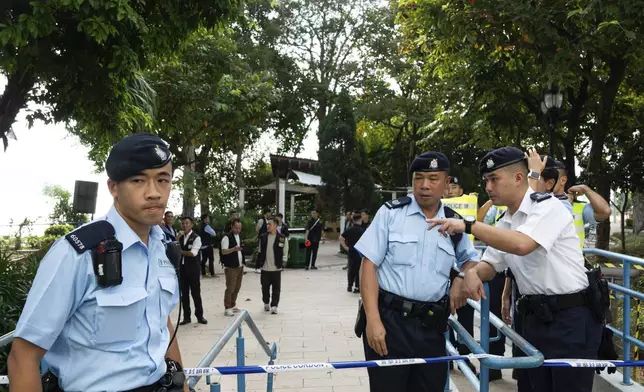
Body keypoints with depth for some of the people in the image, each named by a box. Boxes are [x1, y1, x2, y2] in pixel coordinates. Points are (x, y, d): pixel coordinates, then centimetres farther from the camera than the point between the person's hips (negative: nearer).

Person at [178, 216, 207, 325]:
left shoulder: (196, 238, -7)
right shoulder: (180, 237, 10)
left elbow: (193, 253, -17)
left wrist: (180, 251, -12)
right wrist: (178, 238, -11)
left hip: (193, 268, -5)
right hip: (182, 268, 5)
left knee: (196, 293, 2)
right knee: (184, 293, 10)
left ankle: (199, 316, 14)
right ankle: (186, 317, 20)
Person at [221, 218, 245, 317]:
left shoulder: (240, 236, 12)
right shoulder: (227, 237, -12)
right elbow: (223, 251, -20)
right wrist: (234, 249, -36)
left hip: (240, 266, 7)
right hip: (230, 267, -7)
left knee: (237, 287, 13)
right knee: (230, 288, -6)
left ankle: (233, 305, 26)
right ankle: (227, 308, 1)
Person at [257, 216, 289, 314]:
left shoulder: (282, 238, -6)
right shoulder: (263, 237, 4)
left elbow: (285, 253, -2)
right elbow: (260, 251, 12)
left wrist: (283, 264, -8)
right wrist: (259, 262, 8)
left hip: (276, 268, -3)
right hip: (265, 268, 3)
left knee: (276, 288, 3)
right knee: (265, 287, 13)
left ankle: (274, 306, 11)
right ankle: (266, 303, 31)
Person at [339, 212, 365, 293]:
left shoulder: (349, 229, 2)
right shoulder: (362, 230, -9)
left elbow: (341, 238, -2)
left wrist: (346, 247, 1)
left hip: (351, 252, 4)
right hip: (360, 253, -4)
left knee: (351, 269, 15)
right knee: (359, 270, 5)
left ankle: (349, 286, 18)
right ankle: (357, 287, 6)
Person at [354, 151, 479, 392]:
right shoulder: (391, 213, -2)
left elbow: (471, 259, 25)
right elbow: (369, 265, -6)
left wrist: (461, 280, 2)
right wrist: (373, 320, -15)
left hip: (432, 326, 3)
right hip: (389, 319, -3)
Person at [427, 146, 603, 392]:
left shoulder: (548, 206, -14)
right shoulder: (505, 224, 9)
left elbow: (522, 245, -32)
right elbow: (490, 265, 12)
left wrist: (468, 226, -29)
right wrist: (473, 272, -12)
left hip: (570, 318, -7)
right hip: (535, 317, 7)